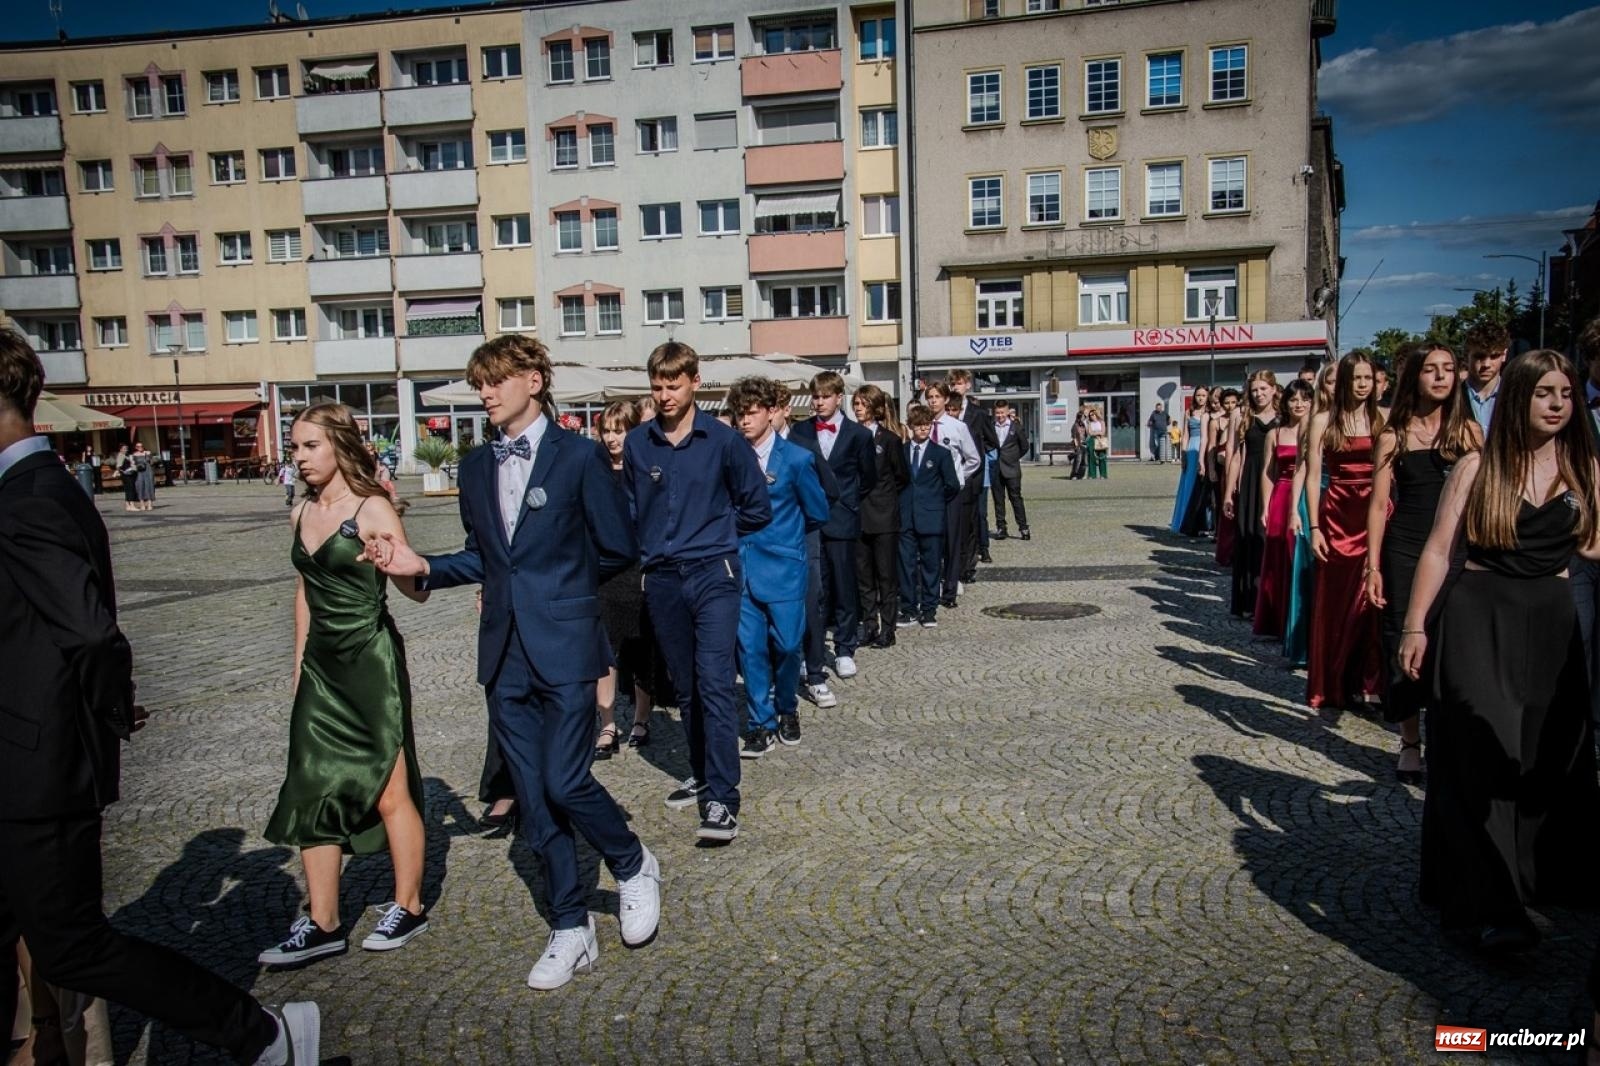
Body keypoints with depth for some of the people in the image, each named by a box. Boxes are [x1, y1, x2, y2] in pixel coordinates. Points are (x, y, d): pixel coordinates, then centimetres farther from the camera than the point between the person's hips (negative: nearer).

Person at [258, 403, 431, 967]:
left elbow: (417, 589, -15)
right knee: (311, 791, 7)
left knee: (389, 792, 4)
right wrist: (299, 660, 19)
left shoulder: (372, 510, -12)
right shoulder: (301, 514, 8)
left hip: (370, 661, -7)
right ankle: (322, 925, 16)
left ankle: (408, 907, 21)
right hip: (320, 665, 7)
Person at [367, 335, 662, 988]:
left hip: (564, 646, -6)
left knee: (565, 783, -11)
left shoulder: (578, 455, -5)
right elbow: (481, 557, 16)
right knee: (534, 799, 9)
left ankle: (633, 866, 20)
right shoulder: (477, 467, 11)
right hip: (506, 653, 6)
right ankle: (570, 931, 23)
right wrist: (422, 566, 1)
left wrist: (559, 585, 6)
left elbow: (618, 549, -3)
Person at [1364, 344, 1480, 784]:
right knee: (1402, 644, 3)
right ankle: (1410, 742, 16)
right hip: (1403, 552, -1)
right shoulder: (1394, 437, 2)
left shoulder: (1469, 431, 5)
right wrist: (1373, 565, -5)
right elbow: (1380, 503, 0)